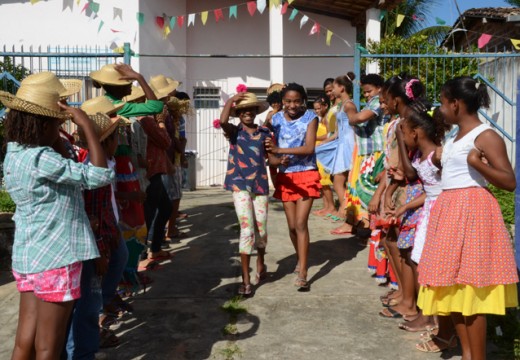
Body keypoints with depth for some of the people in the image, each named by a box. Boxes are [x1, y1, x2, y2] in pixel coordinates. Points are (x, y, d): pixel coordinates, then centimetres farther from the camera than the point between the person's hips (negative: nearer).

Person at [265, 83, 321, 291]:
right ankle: (301, 259, 36)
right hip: (285, 177, 4)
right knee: (292, 225, 10)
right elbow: (272, 149, 3)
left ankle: (302, 274, -7)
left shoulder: (310, 118, -7)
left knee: (301, 223, -11)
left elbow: (309, 148, -18)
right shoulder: (276, 119, 2)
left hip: (306, 176, -3)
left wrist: (279, 150, -25)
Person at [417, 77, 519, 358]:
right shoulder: (453, 138, 16)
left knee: (471, 291, -5)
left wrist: (477, 163, -27)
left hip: (470, 212, -9)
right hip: (449, 212, 9)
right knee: (452, 288, 11)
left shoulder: (485, 136, -10)